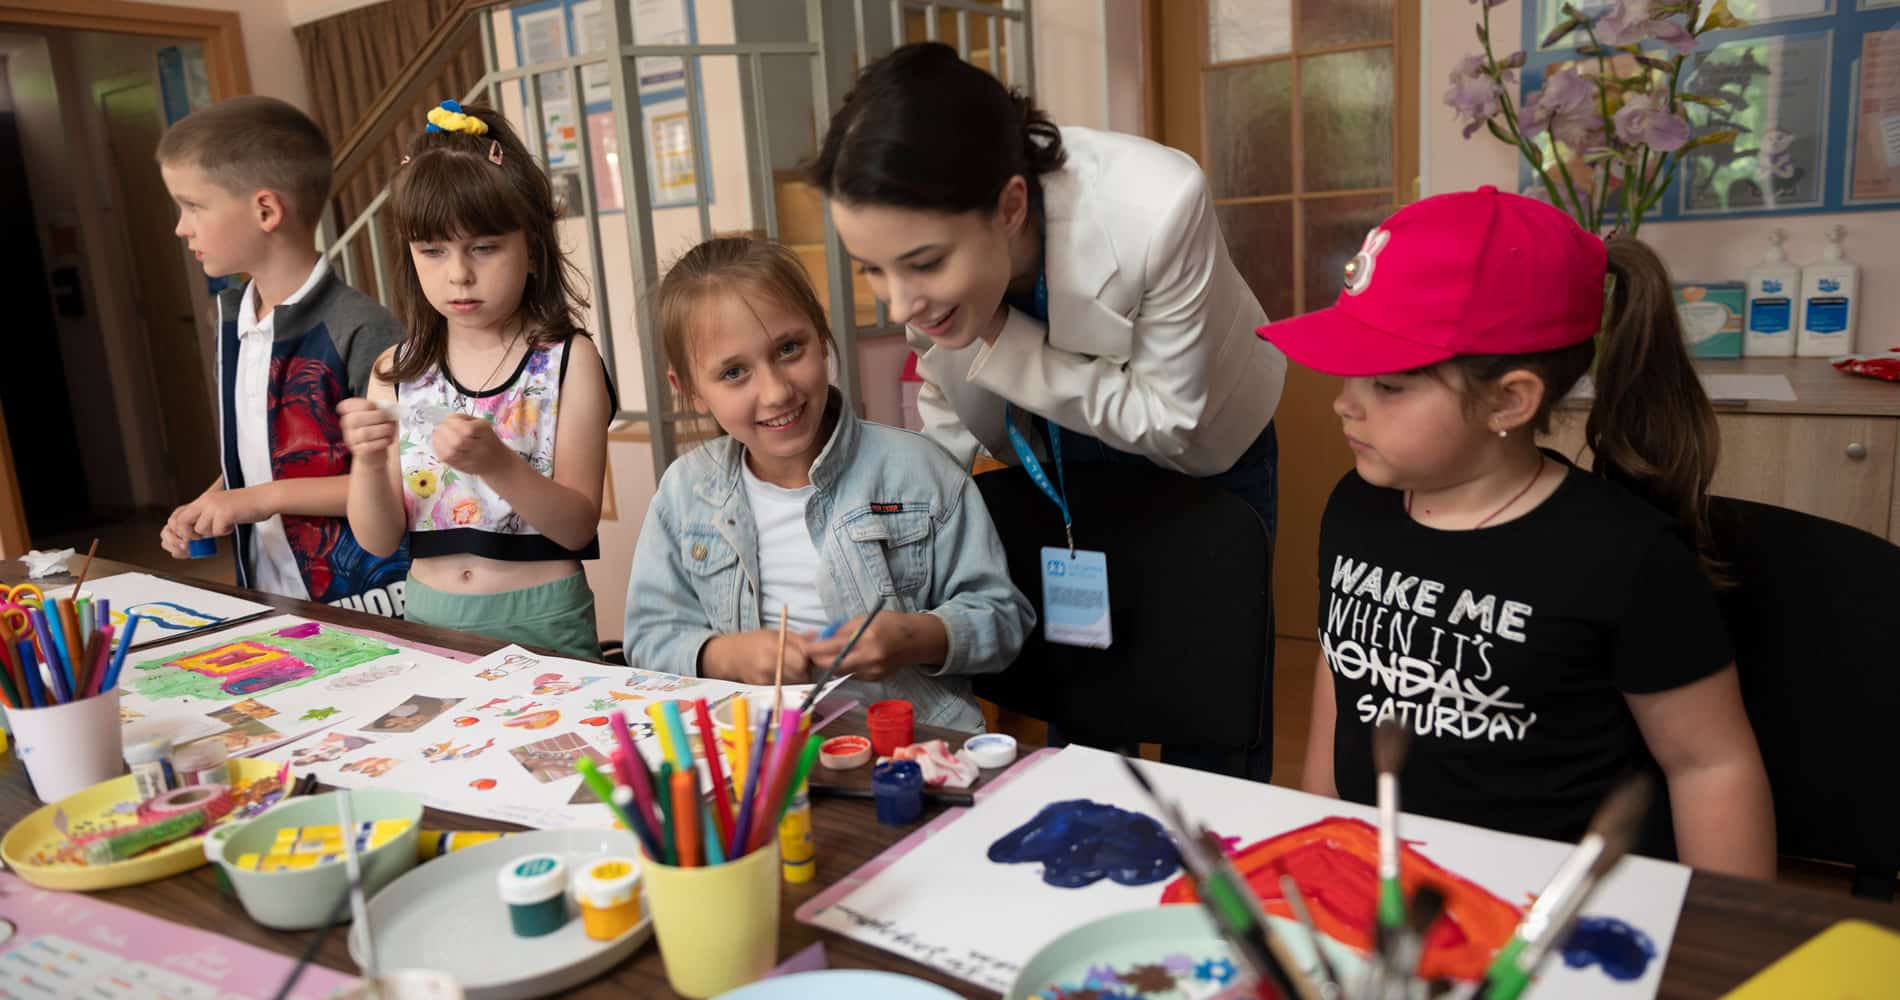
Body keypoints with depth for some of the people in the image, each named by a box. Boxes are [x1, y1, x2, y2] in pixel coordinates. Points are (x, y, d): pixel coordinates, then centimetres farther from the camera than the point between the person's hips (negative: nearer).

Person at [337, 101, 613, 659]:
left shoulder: (567, 360, -3)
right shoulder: (396, 372, 6)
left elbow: (578, 526, -8)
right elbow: (379, 540, 4)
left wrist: (496, 463, -23)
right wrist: (368, 463, -14)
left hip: (541, 623, -3)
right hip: (429, 617, 3)